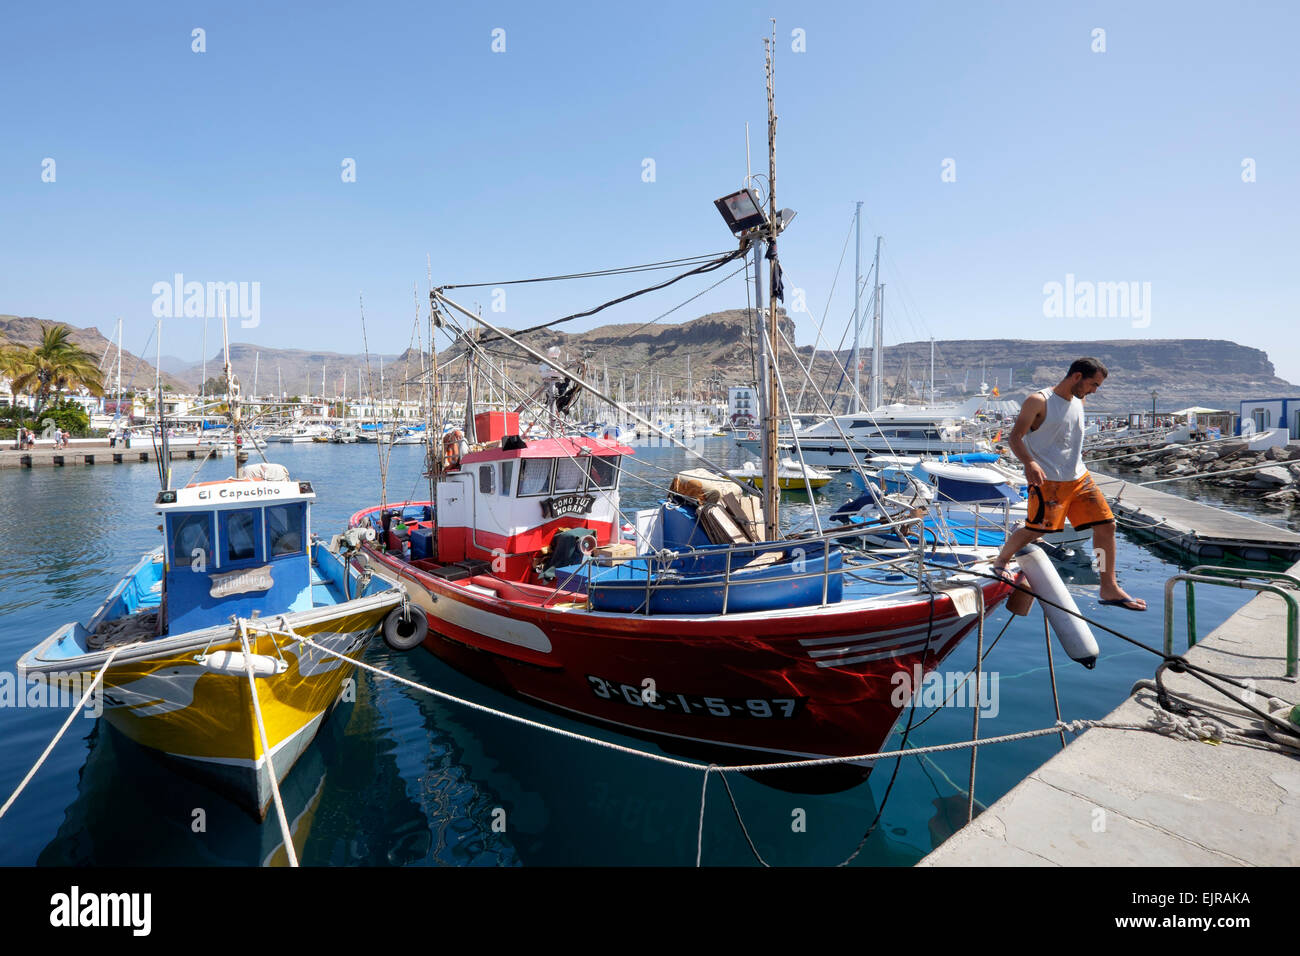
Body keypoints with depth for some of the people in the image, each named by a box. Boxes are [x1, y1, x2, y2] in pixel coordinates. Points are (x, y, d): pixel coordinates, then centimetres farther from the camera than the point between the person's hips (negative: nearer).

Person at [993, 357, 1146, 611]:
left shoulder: (1079, 402, 13)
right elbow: (1015, 438, -15)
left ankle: (1109, 588, 11)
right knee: (1035, 530, -6)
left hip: (1079, 477, 8)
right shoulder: (1038, 401, -10)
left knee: (1106, 525, 3)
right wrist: (1029, 463, -30)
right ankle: (1000, 562, 21)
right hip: (1047, 479, -7)